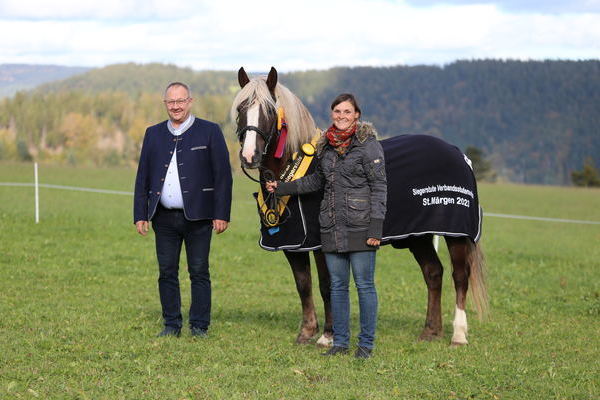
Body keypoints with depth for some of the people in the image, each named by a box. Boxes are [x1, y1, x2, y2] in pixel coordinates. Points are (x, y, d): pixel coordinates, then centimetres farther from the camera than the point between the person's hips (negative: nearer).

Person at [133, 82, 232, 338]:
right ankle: (172, 325, 16)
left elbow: (223, 175, -2)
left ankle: (199, 326, 9)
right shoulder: (153, 134, 11)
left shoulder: (209, 132, 1)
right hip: (164, 218, 3)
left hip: (197, 217, -3)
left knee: (199, 273, 1)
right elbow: (142, 178, 12)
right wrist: (140, 215, 5)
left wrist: (221, 214, -8)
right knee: (167, 273, 6)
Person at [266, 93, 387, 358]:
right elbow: (317, 180, 24)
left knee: (364, 285, 0)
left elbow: (379, 187, -9)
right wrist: (282, 188, 19)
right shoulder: (326, 145, 11)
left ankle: (366, 343, 9)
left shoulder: (368, 143, -7)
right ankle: (340, 342, 19)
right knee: (337, 286, 10)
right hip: (332, 225, 6)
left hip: (360, 226, -6)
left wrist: (375, 227, -15)